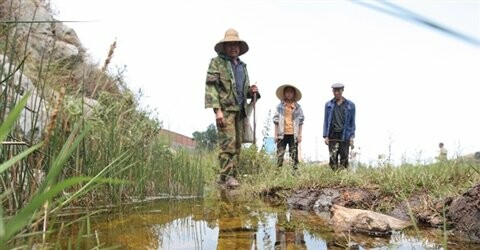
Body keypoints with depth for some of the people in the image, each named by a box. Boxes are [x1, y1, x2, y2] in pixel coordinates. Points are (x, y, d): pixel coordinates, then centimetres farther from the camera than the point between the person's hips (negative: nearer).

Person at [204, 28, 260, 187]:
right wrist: (217, 109, -17)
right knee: (228, 143, -14)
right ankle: (226, 176, -11)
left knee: (237, 144, 4)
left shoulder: (242, 66, 24)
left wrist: (251, 91, 6)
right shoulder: (217, 62, 4)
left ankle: (231, 175, 10)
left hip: (240, 110, 7)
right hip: (225, 109, -6)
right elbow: (211, 86, -6)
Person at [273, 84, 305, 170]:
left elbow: (300, 122, 8)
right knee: (280, 154, -3)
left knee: (294, 154, 2)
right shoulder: (280, 106, 7)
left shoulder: (298, 107, 8)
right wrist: (276, 134, 0)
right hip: (282, 134, -1)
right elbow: (276, 121, 6)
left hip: (293, 134, 1)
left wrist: (299, 135, 1)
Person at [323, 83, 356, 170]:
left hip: (344, 135, 0)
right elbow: (326, 120, 10)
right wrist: (325, 136, 2)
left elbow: (352, 121, 8)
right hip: (332, 135, 1)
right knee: (333, 158, -3)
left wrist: (352, 136, 1)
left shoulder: (350, 105, 6)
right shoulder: (328, 104, 9)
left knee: (344, 158, 0)